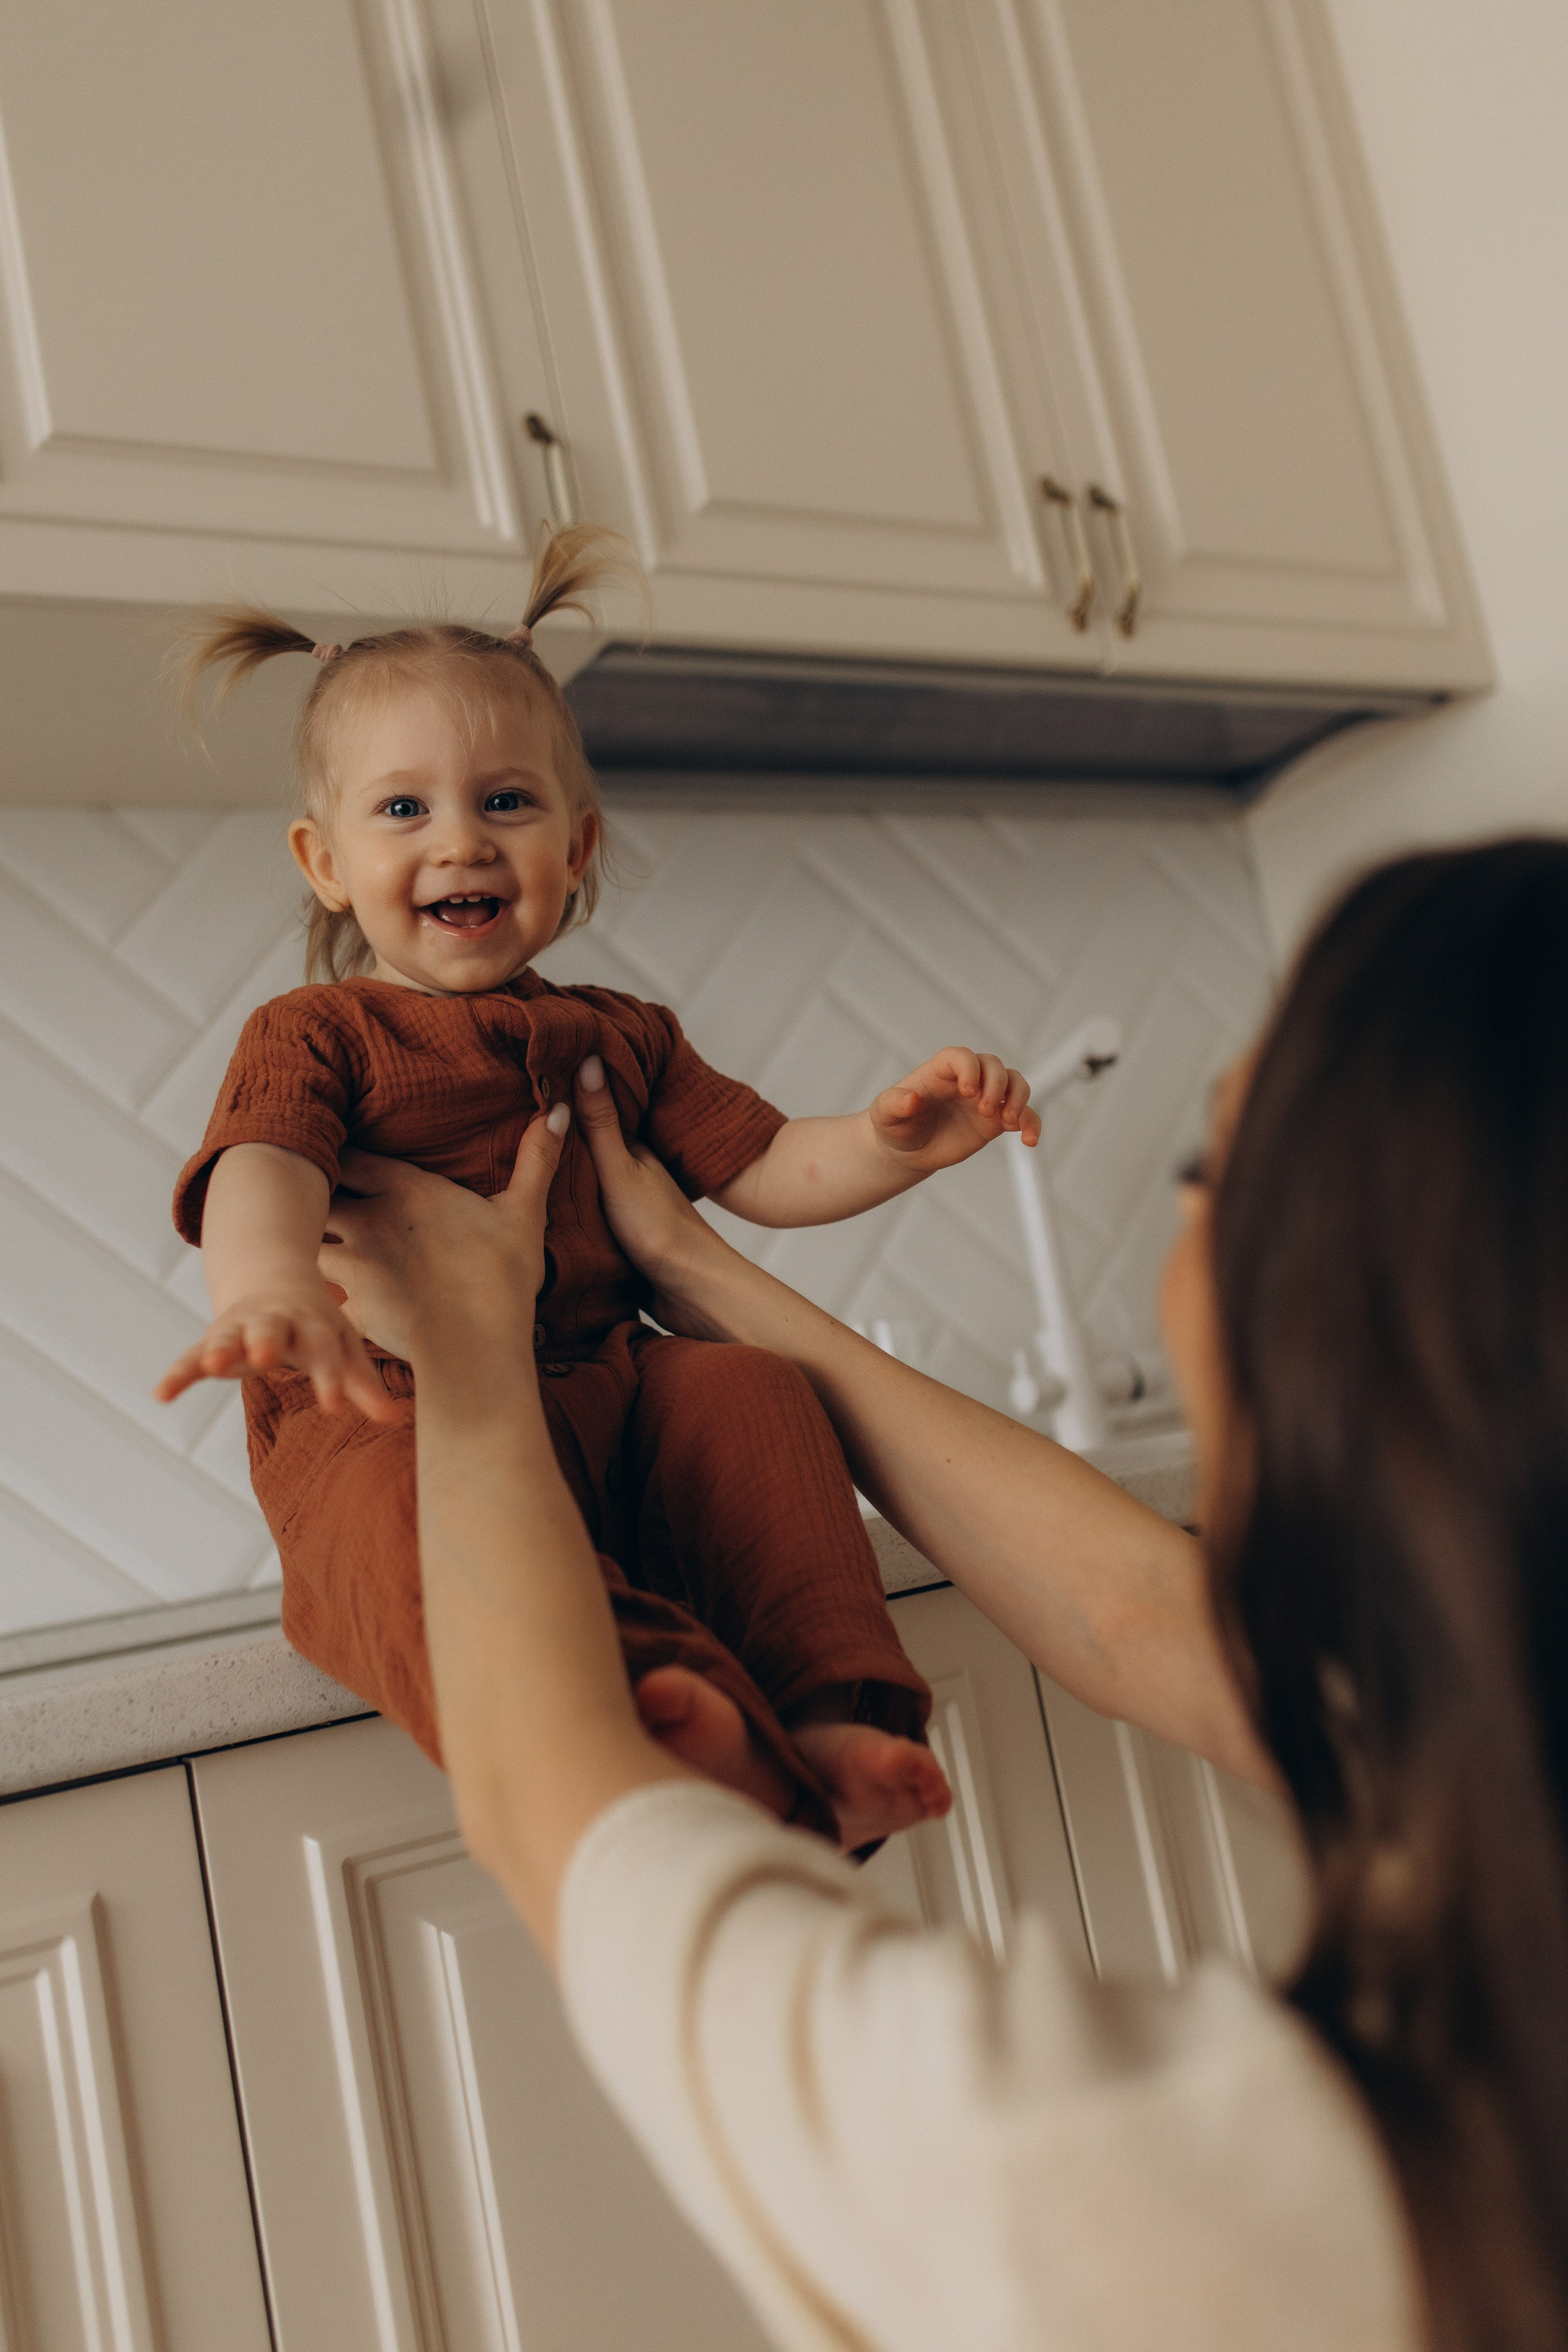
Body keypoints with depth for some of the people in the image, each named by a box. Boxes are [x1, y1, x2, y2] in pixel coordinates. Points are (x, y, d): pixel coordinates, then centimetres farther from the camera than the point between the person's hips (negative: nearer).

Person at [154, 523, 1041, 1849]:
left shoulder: (616, 1040, 26)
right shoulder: (314, 1035, 11)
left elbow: (763, 1170, 23)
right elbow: (263, 1170, -11)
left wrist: (893, 1142, -1)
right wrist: (273, 1293, -37)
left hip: (607, 1397, 5)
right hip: (393, 1405, -4)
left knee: (750, 1390, -25)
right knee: (413, 1496, -38)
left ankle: (824, 1721, -33)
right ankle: (651, 1724, -62)